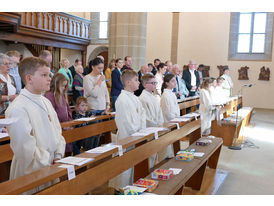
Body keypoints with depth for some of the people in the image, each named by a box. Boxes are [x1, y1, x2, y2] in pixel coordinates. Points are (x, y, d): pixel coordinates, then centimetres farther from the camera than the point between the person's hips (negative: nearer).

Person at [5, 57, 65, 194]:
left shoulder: (46, 102, 8)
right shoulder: (18, 108, -19)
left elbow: (57, 132, 11)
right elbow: (26, 149, -22)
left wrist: (58, 157, -2)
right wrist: (51, 164, -15)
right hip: (31, 174, -7)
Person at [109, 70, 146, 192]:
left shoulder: (134, 98, 10)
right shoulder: (122, 99, -17)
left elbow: (142, 113, 14)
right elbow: (125, 121, -19)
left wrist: (142, 130, 2)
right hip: (126, 138, -8)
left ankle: (132, 185, 31)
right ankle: (121, 189, 15)